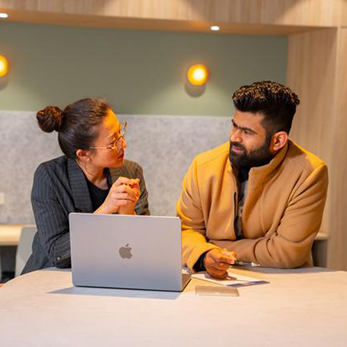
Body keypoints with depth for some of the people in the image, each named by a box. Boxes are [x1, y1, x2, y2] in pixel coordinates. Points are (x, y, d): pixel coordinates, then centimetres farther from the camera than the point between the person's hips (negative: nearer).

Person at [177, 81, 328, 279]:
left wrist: (221, 248, -11)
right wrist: (204, 256, -20)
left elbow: (289, 252, -16)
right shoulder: (204, 166, -3)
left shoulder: (309, 173, -14)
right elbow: (186, 228, 2)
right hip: (214, 281, 2)